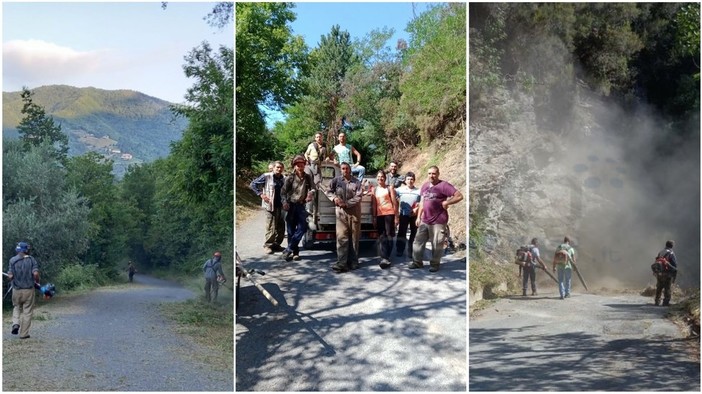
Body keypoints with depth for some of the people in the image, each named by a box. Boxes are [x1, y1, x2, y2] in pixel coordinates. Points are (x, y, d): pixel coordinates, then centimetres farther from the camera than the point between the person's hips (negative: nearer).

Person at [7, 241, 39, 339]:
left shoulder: (12, 260, -2)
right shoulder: (31, 260, -5)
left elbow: (10, 276, -8)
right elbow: (35, 273, -15)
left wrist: (11, 279, 15)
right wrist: (37, 282, 2)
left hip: (16, 289, 1)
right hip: (29, 289, -1)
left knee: (17, 308, 23)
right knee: (27, 312, 7)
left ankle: (15, 324, 0)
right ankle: (24, 334, 8)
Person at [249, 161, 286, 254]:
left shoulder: (283, 178, 9)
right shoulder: (267, 176, -6)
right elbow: (253, 184, -3)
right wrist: (261, 194, -11)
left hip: (281, 206, 6)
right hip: (270, 206, -6)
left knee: (281, 227, 9)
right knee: (271, 227, -7)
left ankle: (276, 245, 22)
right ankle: (267, 245, 6)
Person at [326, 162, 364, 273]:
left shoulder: (356, 182, 2)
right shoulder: (336, 180, 4)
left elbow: (358, 197, -6)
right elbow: (329, 191, 9)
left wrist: (346, 203, -15)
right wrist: (334, 198, -11)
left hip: (354, 211, 1)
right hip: (341, 211, -1)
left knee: (354, 237, 6)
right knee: (341, 237, -9)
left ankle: (353, 261, 14)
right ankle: (341, 263, -14)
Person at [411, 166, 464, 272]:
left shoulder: (443, 185, -10)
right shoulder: (425, 186, 12)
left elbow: (459, 196, -15)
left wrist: (446, 202, -16)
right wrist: (418, 217, 17)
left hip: (438, 221, -6)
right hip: (424, 220, 7)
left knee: (437, 244, 2)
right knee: (418, 241, 9)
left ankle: (435, 264, 16)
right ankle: (417, 262, 21)